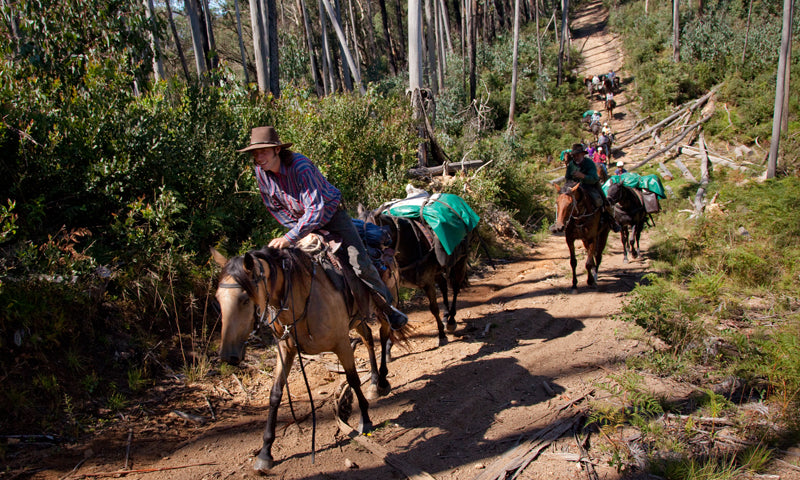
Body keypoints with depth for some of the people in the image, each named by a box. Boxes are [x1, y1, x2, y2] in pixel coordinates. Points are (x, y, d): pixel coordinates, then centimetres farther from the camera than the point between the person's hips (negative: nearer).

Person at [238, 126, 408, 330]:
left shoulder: (300, 166, -33)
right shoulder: (260, 171, -13)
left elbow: (315, 210, -38)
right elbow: (275, 207, 2)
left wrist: (290, 238, -42)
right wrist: (297, 229, -6)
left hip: (330, 213, -5)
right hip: (300, 221, 6)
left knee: (359, 263, -10)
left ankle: (387, 307, 9)